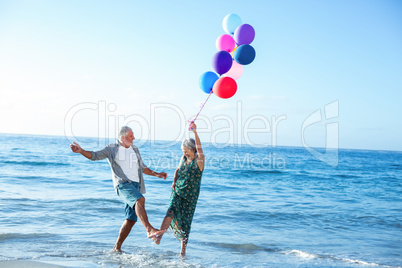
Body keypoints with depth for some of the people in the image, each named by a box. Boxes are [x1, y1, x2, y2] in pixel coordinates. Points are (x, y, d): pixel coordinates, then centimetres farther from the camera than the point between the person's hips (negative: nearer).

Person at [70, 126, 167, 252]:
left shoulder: (135, 149, 22)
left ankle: (117, 247, 11)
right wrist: (81, 150, -13)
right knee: (140, 200, -34)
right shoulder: (112, 149, 8)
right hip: (123, 184, -6)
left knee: (131, 219, 1)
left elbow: (143, 168, 30)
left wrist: (156, 174, 22)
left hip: (136, 185, 6)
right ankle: (149, 229, -43)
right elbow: (95, 155, 3)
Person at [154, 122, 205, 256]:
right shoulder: (184, 158, 5)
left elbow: (199, 148, -31)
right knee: (172, 212, -22)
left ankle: (183, 248, 16)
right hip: (178, 191, 3)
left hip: (190, 195, -3)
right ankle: (159, 236, -27)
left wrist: (195, 132, -45)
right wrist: (174, 182, 4)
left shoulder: (199, 160, -11)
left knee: (185, 221, 1)